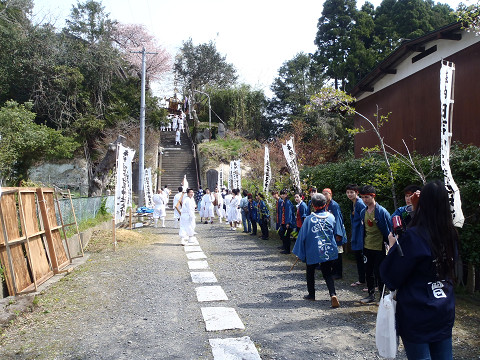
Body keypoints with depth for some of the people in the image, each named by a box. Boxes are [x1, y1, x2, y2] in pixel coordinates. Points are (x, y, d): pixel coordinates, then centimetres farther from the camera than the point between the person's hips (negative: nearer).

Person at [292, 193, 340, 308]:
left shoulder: (309, 219, -11)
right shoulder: (331, 217, -3)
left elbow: (302, 236, -5)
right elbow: (334, 233, 12)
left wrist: (299, 252, 4)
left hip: (312, 251, -2)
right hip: (329, 251, 3)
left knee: (310, 272, 18)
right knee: (327, 273, 11)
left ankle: (311, 294, 26)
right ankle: (333, 294, -8)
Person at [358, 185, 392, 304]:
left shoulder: (382, 212, -12)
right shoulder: (363, 212, 5)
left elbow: (389, 230, -7)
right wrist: (362, 245, 14)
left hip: (379, 248, -5)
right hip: (367, 248, 6)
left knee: (379, 273, 3)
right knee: (368, 272, 12)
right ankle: (371, 295, 26)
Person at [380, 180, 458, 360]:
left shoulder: (414, 236, -21)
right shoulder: (451, 235, -1)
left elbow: (391, 279, -17)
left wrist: (393, 247, -3)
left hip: (417, 315, -6)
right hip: (445, 311, 6)